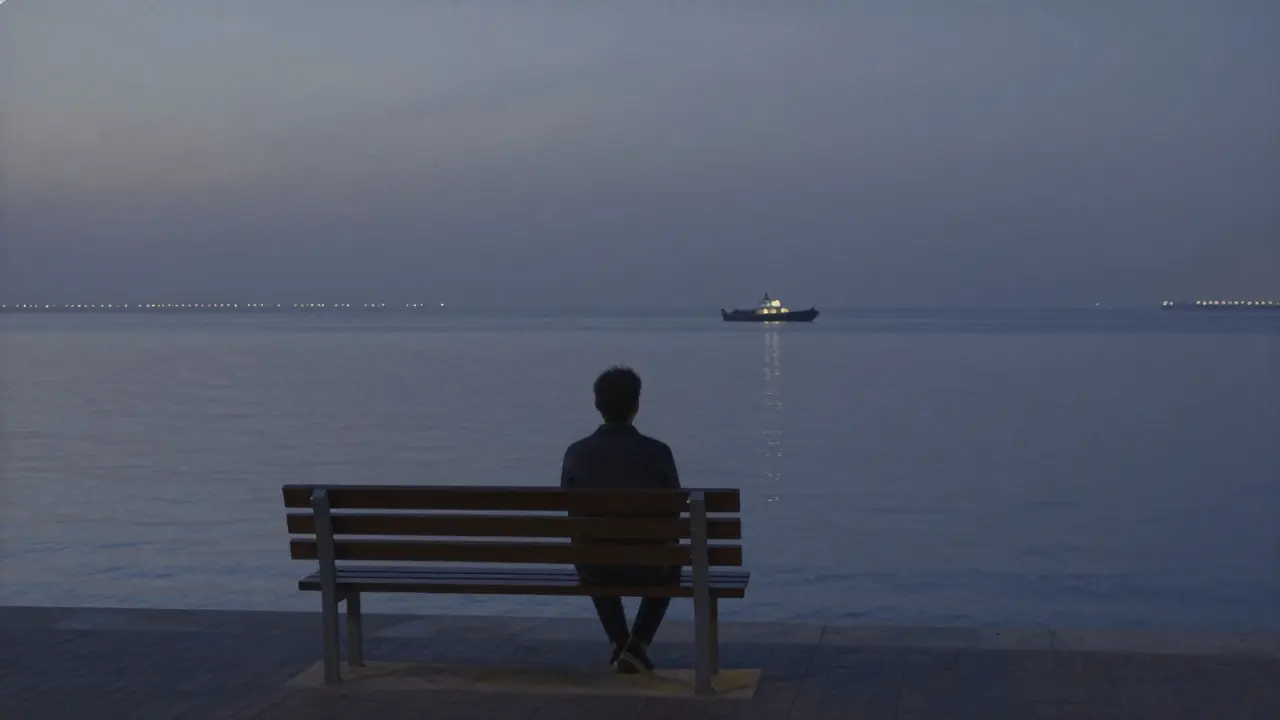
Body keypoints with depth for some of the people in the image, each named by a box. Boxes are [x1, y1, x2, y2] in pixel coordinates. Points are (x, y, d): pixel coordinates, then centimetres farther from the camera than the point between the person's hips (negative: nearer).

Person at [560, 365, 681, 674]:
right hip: (646, 566, -2)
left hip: (593, 566, 2)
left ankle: (620, 644, 37)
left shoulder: (576, 452, -9)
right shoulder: (658, 452, -13)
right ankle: (637, 646, 22)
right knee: (670, 566, 35)